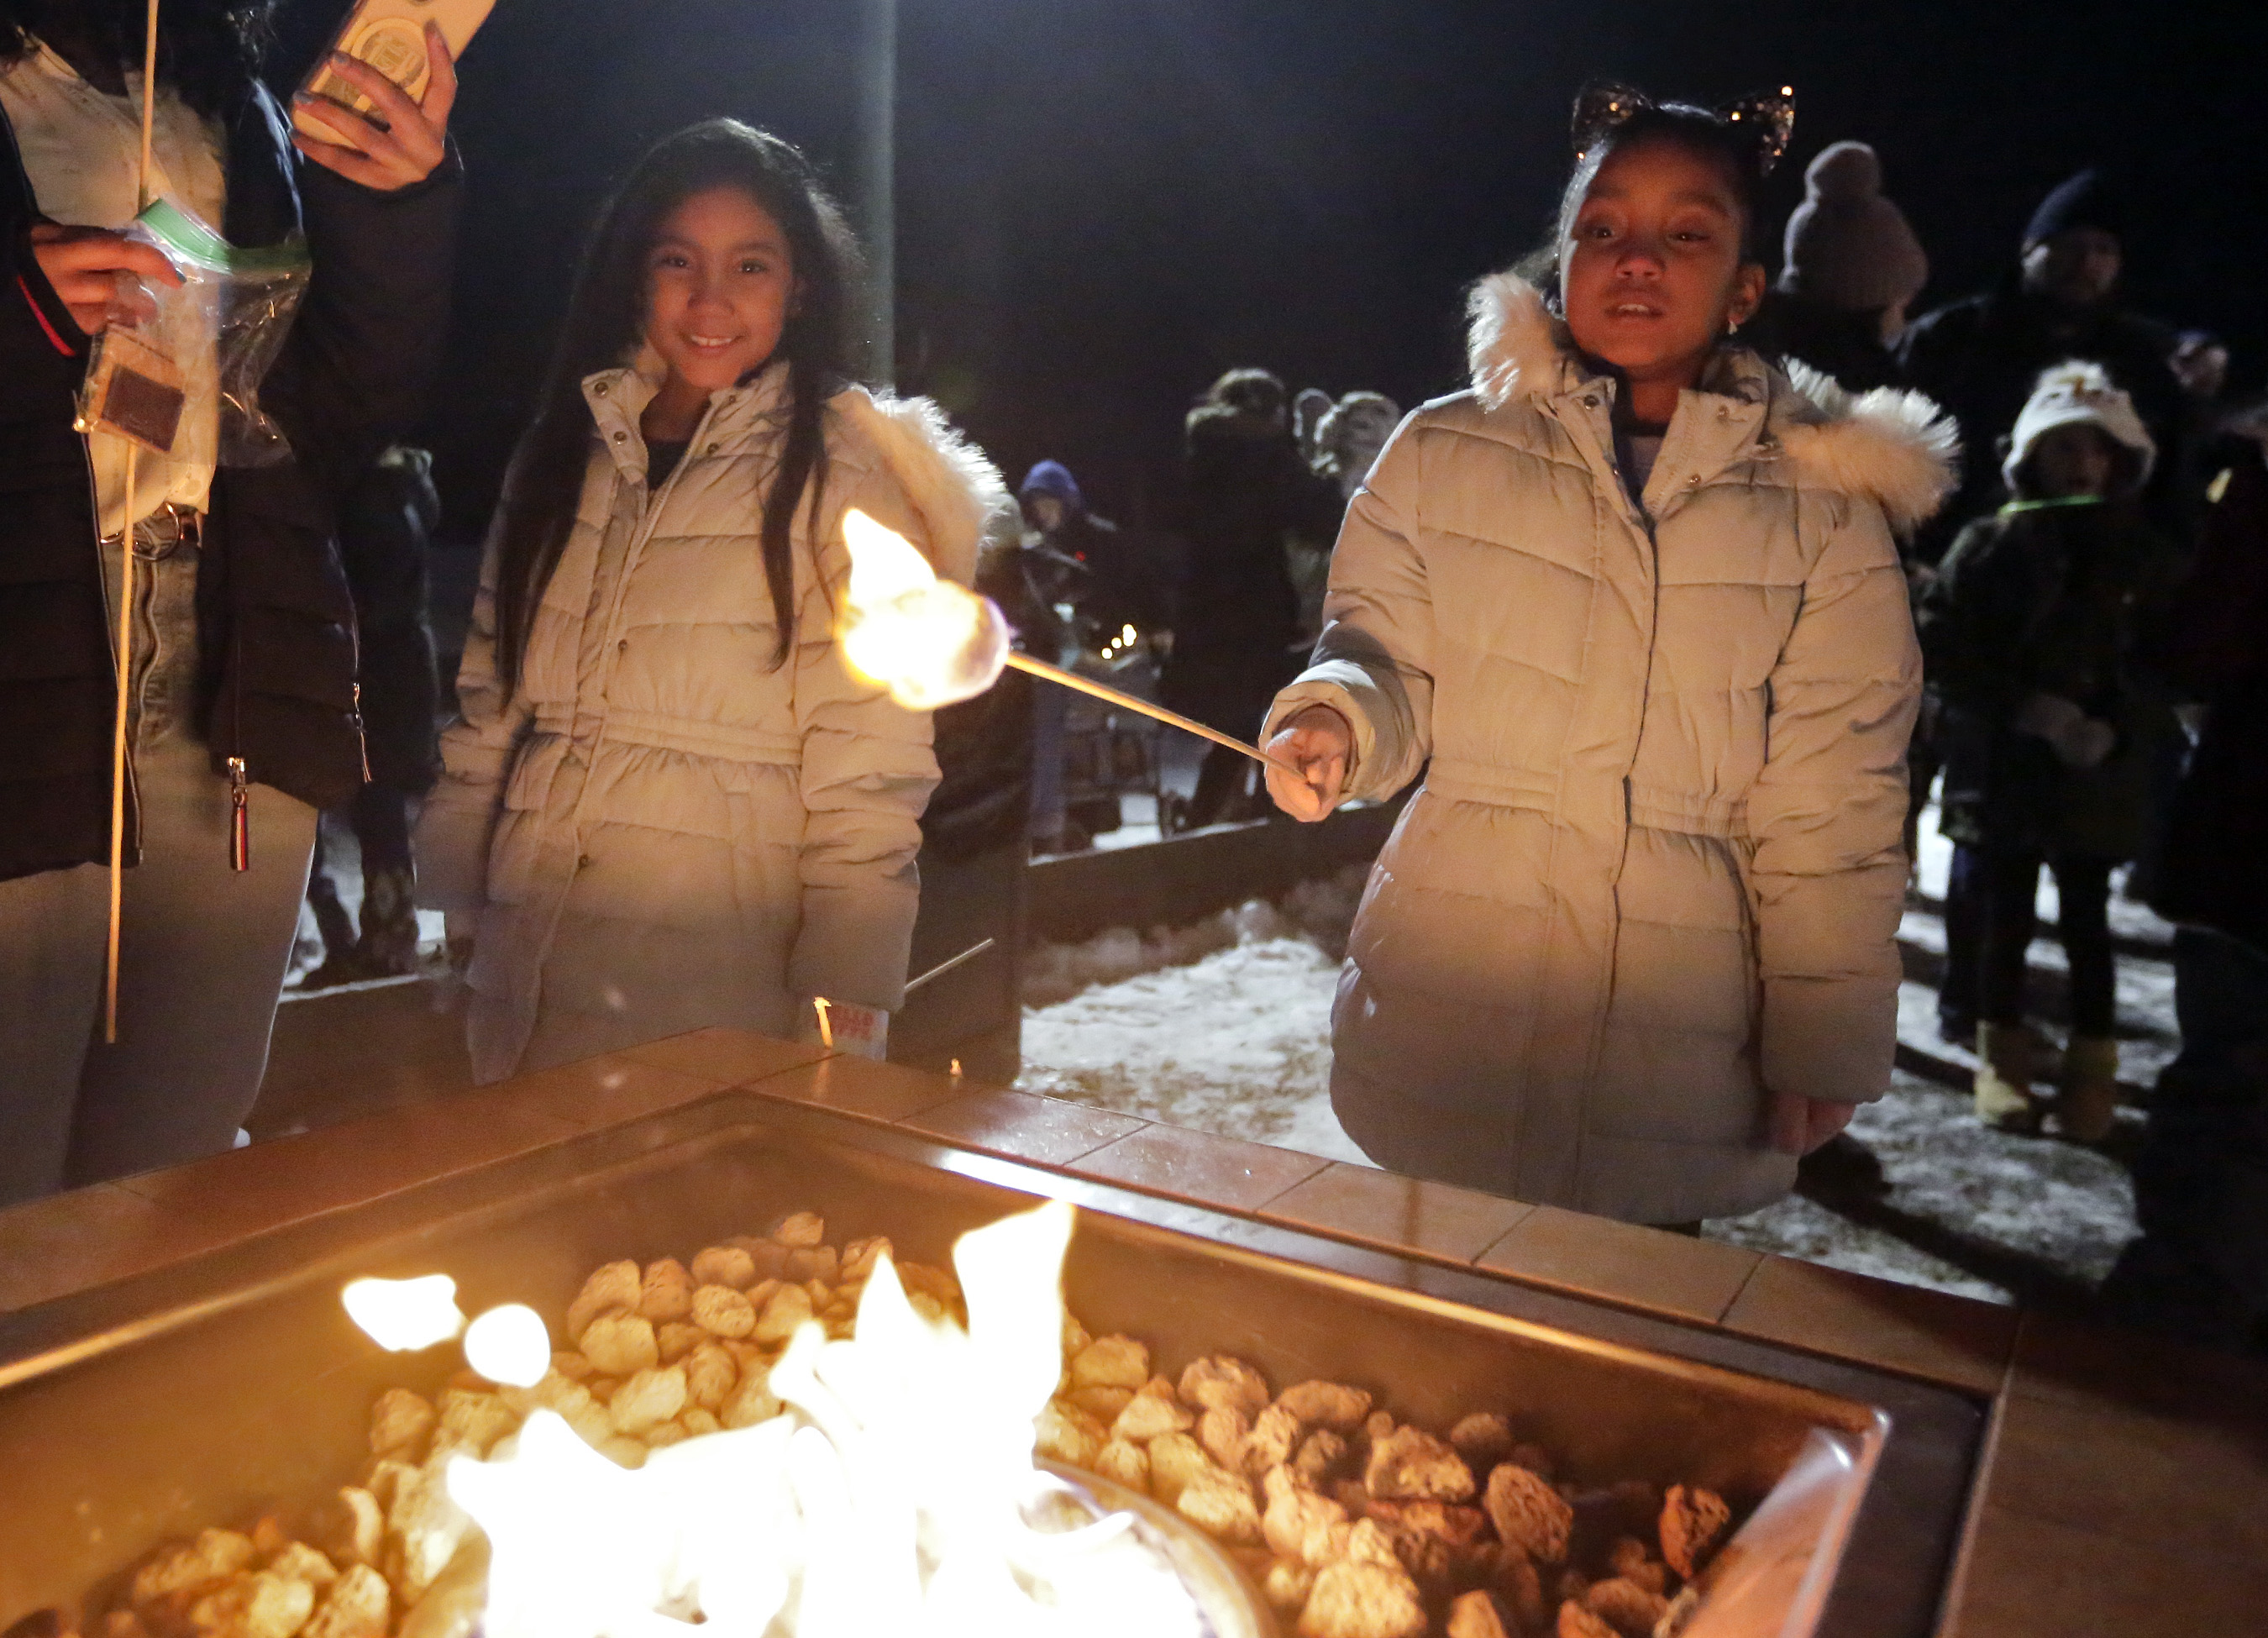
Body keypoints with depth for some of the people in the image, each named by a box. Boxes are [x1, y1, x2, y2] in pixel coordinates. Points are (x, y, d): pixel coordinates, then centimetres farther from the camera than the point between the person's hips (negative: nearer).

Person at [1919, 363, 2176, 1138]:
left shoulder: (2144, 556, 3)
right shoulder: (1990, 543, -3)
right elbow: (1942, 646, -9)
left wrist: (2117, 732, -15)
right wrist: (2027, 707, -17)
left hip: (2101, 780, 1)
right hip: (2001, 769, -1)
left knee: (2085, 924, 7)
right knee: (2007, 921, 8)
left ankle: (2093, 1070, 20)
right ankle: (2004, 1058, 23)